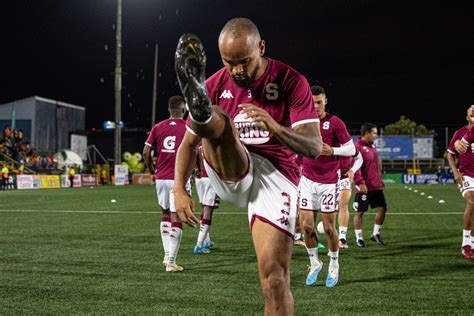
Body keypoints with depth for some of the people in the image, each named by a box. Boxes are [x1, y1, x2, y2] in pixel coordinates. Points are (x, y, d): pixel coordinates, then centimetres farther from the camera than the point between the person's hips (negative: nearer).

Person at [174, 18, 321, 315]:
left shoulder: (291, 81, -7)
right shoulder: (215, 85, 1)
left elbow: (314, 148, -14)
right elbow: (189, 143, 11)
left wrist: (275, 127, -33)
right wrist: (179, 190, -3)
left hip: (275, 174, -2)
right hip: (230, 172, 2)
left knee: (275, 277, -10)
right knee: (217, 119, -26)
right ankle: (201, 108, -62)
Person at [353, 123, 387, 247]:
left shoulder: (372, 146, 15)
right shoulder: (358, 147, -13)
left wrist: (380, 179, 22)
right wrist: (361, 183, -22)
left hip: (376, 186, 9)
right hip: (364, 187, -9)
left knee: (382, 208, 6)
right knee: (360, 212, 1)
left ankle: (376, 234, 20)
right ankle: (359, 238, 11)